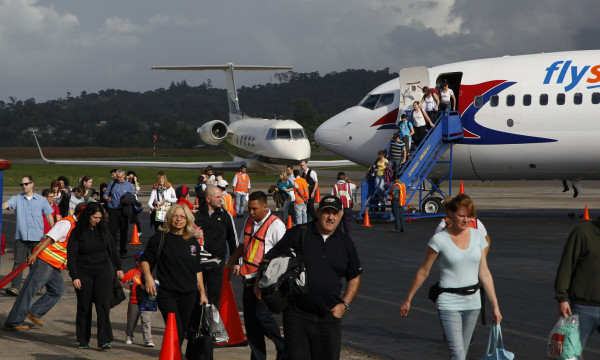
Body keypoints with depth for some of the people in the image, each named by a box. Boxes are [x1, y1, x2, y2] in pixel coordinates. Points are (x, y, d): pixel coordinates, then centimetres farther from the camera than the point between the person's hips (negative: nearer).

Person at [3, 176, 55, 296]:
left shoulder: (41, 200, 6)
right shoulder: (17, 199, 6)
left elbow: (49, 216, 10)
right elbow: (6, 205, -11)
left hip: (37, 237, 0)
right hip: (21, 236, 0)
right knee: (18, 262, -7)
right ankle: (15, 287, -12)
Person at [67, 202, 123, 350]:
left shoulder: (103, 229, 5)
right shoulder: (77, 232, -6)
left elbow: (112, 249, 18)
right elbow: (71, 255, -6)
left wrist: (118, 267, 20)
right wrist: (74, 277, -12)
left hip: (104, 271, 2)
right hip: (84, 272, -2)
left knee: (103, 303, -11)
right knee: (84, 307, 4)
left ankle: (104, 340, -14)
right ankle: (83, 341, 15)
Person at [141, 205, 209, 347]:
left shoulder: (192, 242, 12)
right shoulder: (160, 238, 0)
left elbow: (197, 270, 17)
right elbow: (145, 260, 3)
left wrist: (202, 293, 15)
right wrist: (148, 277, -15)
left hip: (188, 294, 4)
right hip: (166, 293, -4)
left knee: (183, 331, 7)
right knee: (175, 331, -15)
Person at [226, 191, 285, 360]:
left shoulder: (276, 225, -11)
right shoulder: (249, 221, 12)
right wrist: (231, 262, 23)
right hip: (249, 277, 7)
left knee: (262, 315, -15)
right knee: (249, 318, 6)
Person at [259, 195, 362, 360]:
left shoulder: (345, 243, 10)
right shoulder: (297, 234, 0)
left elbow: (354, 277, 21)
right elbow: (269, 260, 1)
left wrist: (345, 304, 8)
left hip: (329, 317, 3)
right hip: (297, 315, -3)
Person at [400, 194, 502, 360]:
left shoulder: (477, 236, 3)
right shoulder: (439, 240, -9)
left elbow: (484, 273, 7)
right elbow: (423, 272, 1)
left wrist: (495, 305, 5)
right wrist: (408, 300, 6)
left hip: (472, 302, 5)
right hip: (449, 304, -5)